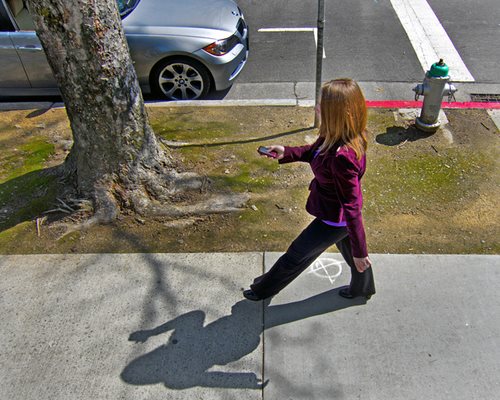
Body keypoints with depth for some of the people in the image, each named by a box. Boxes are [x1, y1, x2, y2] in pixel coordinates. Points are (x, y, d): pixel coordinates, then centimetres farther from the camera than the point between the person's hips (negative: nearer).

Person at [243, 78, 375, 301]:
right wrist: (286, 153, -4)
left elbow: (352, 207, -32)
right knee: (348, 250, 33)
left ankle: (263, 289, 41)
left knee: (297, 255, 15)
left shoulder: (341, 157, -39)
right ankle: (363, 289, 61)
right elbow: (314, 151, 9)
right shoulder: (334, 137, -13)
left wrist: (360, 252, -22)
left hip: (334, 219, -8)